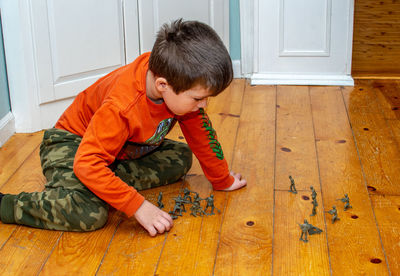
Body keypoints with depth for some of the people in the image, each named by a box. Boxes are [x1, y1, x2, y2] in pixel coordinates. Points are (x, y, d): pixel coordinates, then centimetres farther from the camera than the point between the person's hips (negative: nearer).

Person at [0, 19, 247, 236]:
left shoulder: (181, 86, -18)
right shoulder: (122, 107, -40)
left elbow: (201, 132, -2)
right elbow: (87, 164, -42)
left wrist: (222, 180, 8)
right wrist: (139, 207, -41)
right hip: (73, 144, -8)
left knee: (181, 158, -3)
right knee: (90, 213, -33)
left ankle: (113, 181, -11)